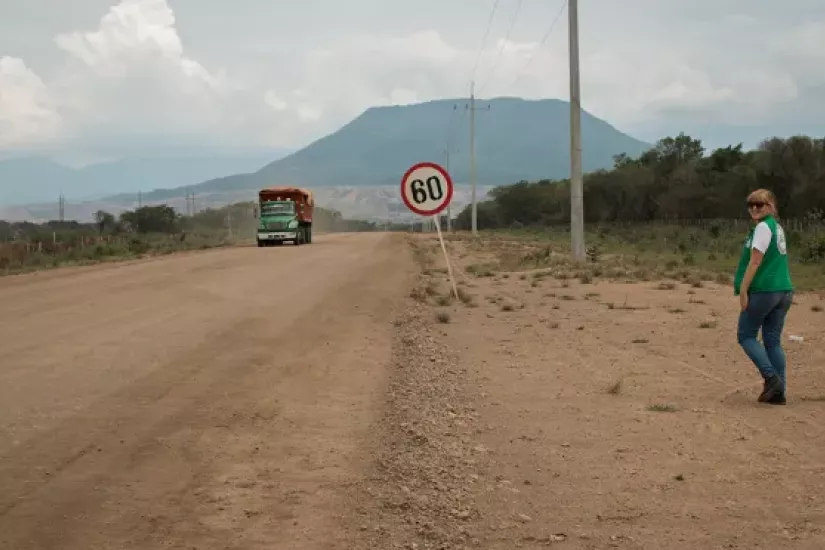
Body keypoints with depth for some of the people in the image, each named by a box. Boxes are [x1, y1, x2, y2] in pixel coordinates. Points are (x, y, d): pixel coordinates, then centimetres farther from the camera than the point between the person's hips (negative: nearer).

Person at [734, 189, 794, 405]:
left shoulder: (763, 227, -10)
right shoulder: (778, 227, 17)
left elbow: (755, 260, -16)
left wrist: (743, 290, -15)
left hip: (763, 290, -8)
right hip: (784, 291, 8)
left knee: (746, 335, 5)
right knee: (773, 341, 10)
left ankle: (772, 378, -8)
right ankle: (779, 391, 7)